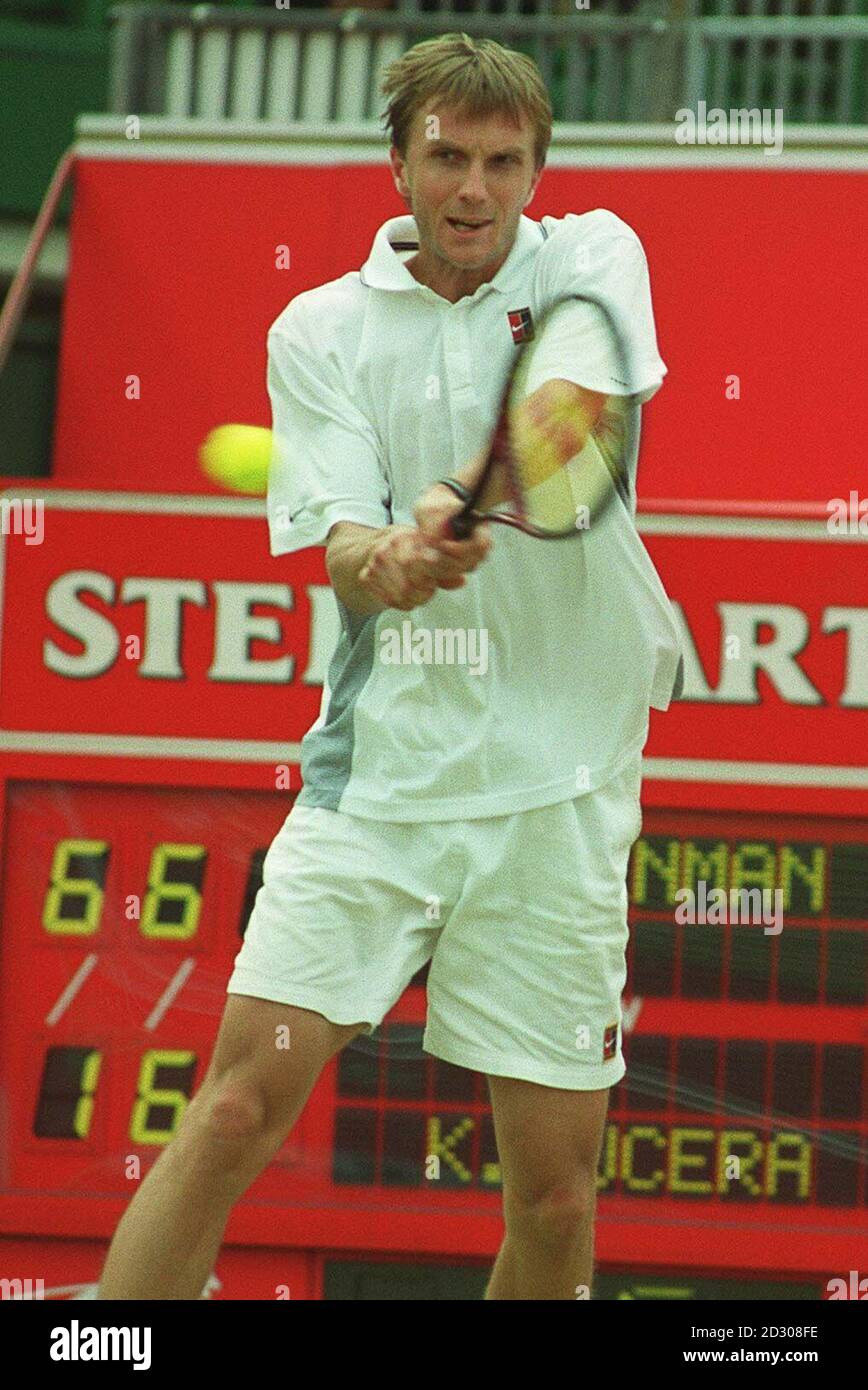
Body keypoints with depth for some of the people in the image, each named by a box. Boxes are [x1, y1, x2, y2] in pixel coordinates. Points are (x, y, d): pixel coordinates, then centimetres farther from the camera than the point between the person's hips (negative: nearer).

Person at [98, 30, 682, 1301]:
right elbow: (342, 551, -4)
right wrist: (391, 560, -29)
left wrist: (460, 502, -37)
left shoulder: (594, 258, 4)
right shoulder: (322, 330, 7)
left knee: (556, 1186, 0)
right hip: (381, 762, 0)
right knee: (240, 1106, -12)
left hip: (558, 782, 0)